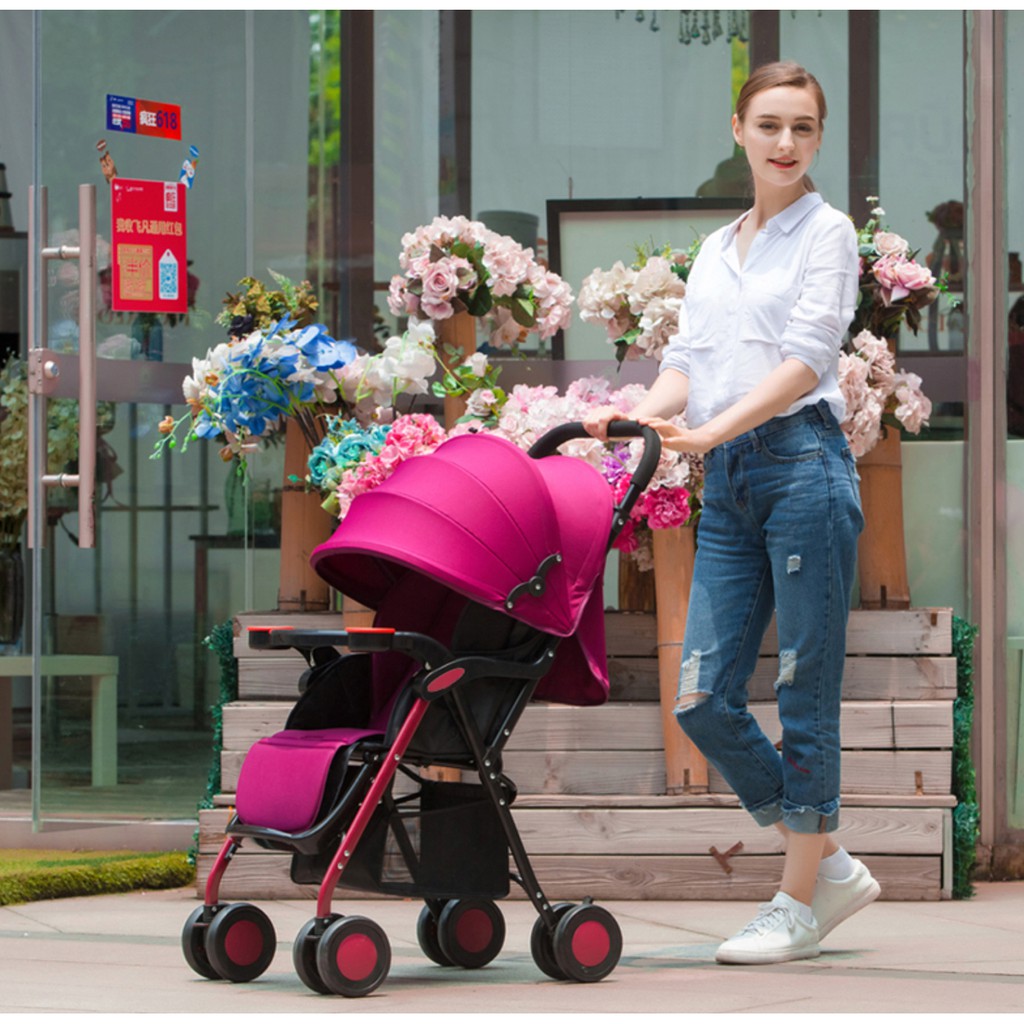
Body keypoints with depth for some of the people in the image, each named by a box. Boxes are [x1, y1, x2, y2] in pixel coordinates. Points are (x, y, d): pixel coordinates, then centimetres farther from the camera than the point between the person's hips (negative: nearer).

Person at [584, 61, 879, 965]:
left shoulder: (827, 231, 0)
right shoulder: (714, 252, 20)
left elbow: (808, 357, -12)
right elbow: (687, 364, 12)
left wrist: (715, 428, -25)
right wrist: (638, 415, -9)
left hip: (802, 464, -7)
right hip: (728, 486, 7)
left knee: (805, 692, -3)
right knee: (703, 698, 1)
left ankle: (801, 900, 5)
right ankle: (831, 866, 14)